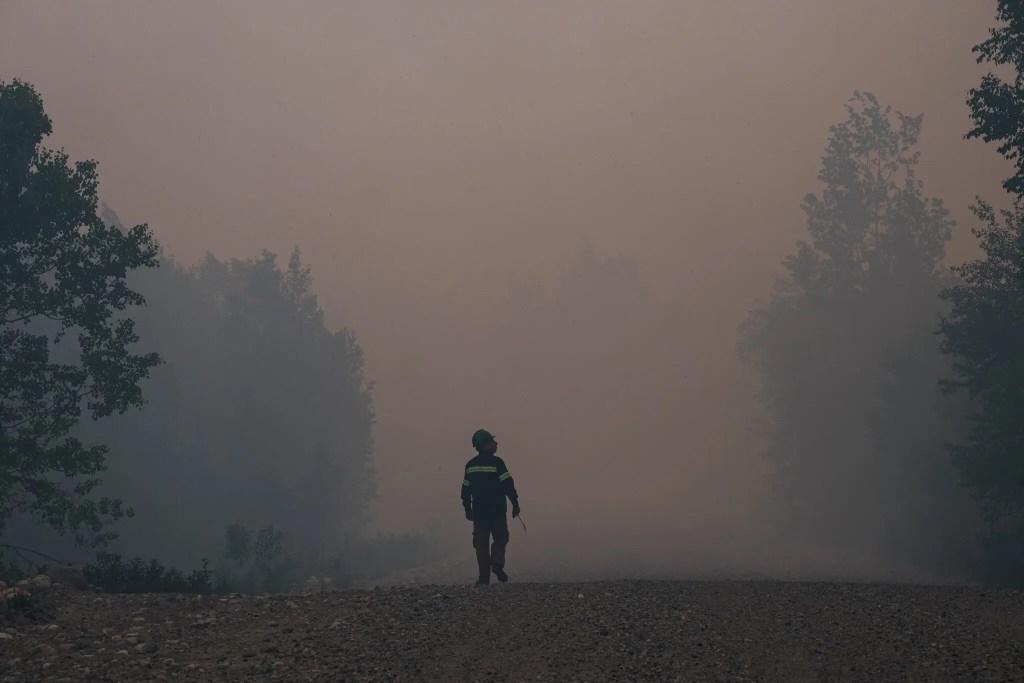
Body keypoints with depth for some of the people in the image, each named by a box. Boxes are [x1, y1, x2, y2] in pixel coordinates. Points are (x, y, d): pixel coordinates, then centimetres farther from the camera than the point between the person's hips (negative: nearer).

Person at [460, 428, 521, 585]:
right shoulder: (496, 462, -10)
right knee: (500, 537, 12)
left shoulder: (470, 465, 6)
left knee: (481, 544, 7)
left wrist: (468, 509, 20)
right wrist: (515, 504, -3)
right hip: (497, 510, -4)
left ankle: (484, 577, 2)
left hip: (478, 511, 4)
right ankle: (497, 563, -11)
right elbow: (508, 484, -12)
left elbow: (465, 489, 11)